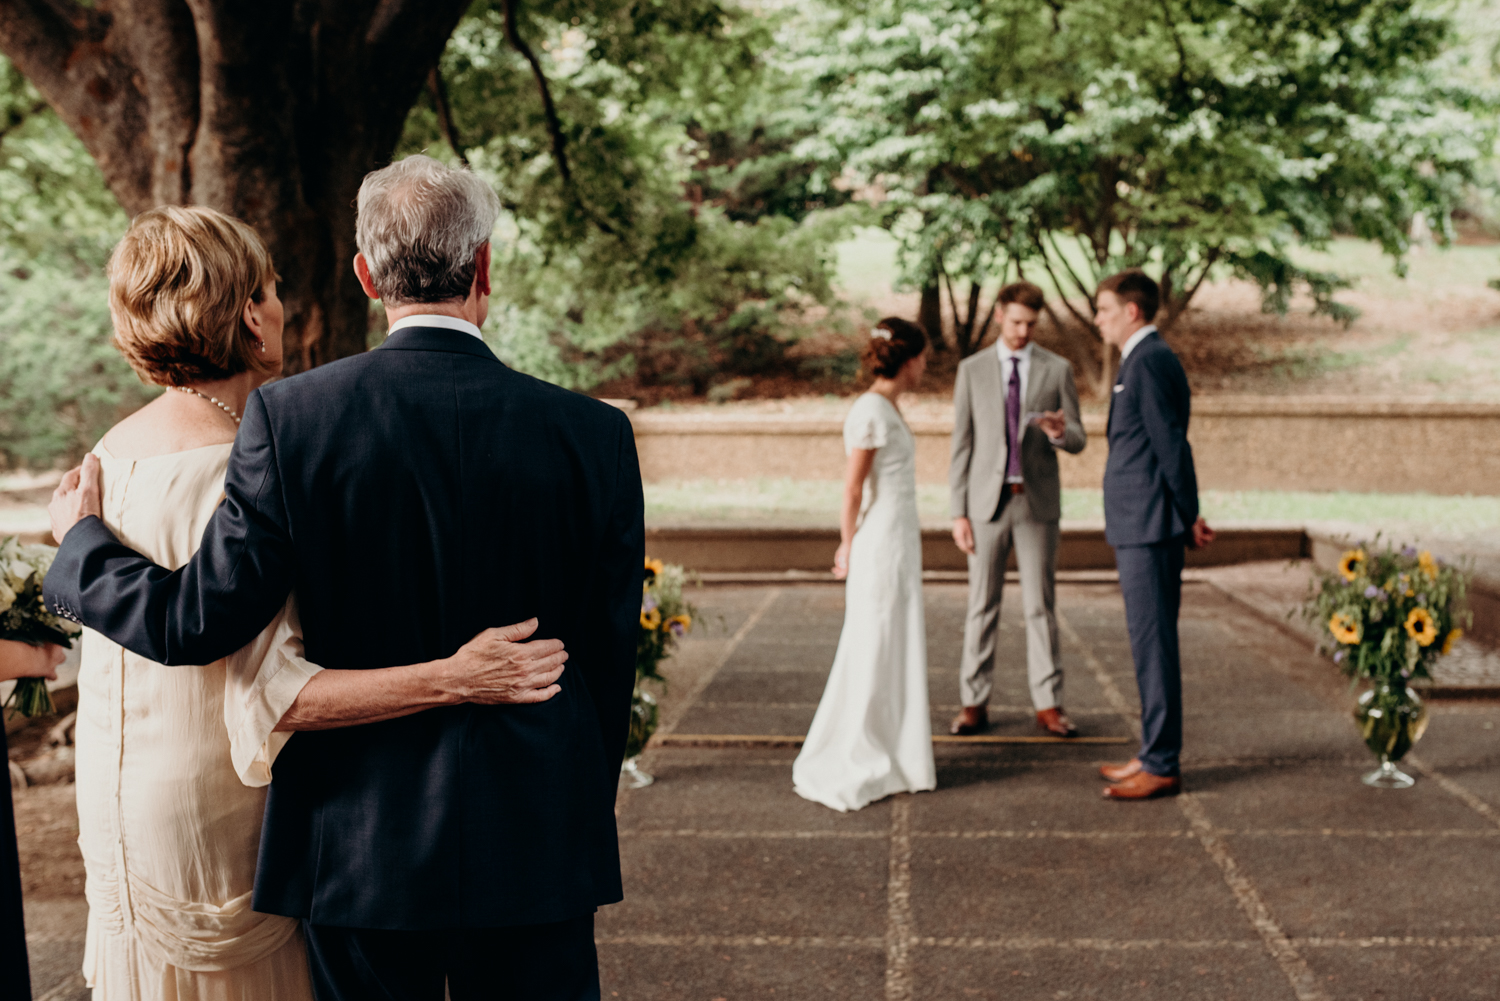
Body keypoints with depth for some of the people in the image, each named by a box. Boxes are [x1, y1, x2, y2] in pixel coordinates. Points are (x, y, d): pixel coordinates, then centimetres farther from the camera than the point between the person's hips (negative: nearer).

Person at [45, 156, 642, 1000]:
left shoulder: (291, 416, -11)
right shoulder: (594, 434, -8)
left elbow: (199, 621, -10)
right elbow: (611, 654, -2)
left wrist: (81, 540, 10)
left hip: (362, 842, 0)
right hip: (536, 838, 0)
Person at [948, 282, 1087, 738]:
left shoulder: (1057, 370, 4)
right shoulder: (972, 370, 4)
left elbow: (1078, 441, 3)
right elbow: (962, 444, 3)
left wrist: (1060, 432, -22)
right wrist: (958, 512, -2)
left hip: (1038, 503, 0)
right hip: (988, 502, 0)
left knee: (1041, 606, 2)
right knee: (982, 606, 4)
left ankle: (1048, 704, 9)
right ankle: (974, 703, 11)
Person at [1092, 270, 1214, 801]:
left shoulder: (1149, 362, -15)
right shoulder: (1146, 359, 18)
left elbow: (1171, 443, -16)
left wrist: (1190, 517, -9)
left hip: (1149, 527, -11)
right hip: (1139, 526, 11)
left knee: (1154, 643, -6)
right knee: (1151, 643, 14)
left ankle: (1161, 767, 0)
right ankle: (1155, 753, 22)